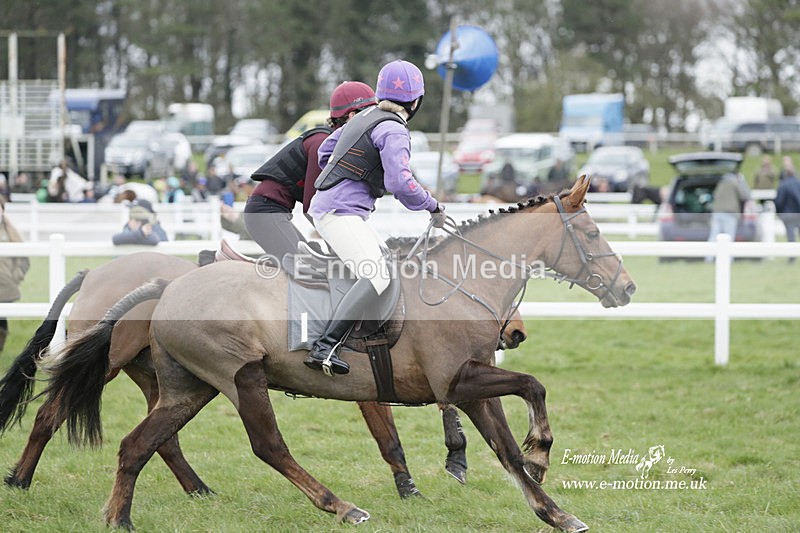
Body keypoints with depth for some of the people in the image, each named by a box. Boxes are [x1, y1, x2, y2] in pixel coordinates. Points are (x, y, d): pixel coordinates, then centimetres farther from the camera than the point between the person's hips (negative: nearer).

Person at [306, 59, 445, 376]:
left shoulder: (366, 117, 15)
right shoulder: (394, 131, -13)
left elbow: (325, 151, 25)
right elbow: (400, 183, -25)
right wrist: (433, 207, -11)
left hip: (325, 205, 10)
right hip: (341, 212, -10)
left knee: (387, 260, 20)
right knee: (377, 278, -23)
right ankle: (324, 349, -33)